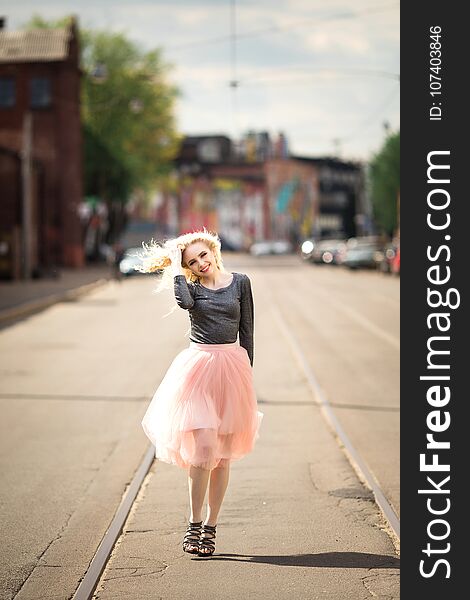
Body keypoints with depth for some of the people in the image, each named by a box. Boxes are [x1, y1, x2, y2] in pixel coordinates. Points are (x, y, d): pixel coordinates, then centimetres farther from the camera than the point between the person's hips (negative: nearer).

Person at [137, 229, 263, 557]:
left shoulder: (240, 283, 8)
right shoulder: (191, 287, 6)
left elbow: (247, 330, 11)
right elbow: (184, 301, -19)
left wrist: (247, 371, 7)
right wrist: (176, 267, -6)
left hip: (232, 366, 2)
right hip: (198, 367, -2)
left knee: (223, 453, 5)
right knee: (204, 446, -14)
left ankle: (210, 527, 13)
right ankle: (194, 525, -2)